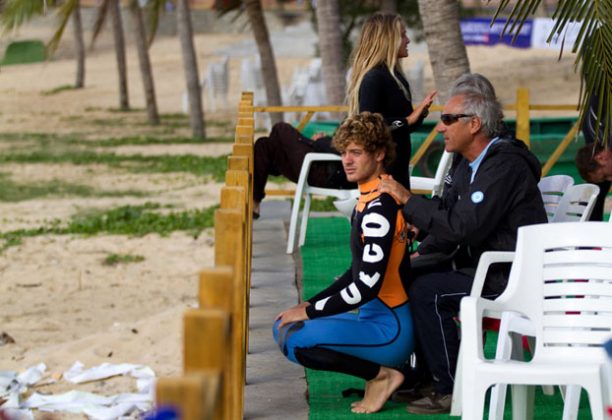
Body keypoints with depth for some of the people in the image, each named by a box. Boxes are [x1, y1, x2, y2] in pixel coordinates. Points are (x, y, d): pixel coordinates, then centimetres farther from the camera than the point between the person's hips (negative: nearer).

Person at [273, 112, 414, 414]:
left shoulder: (379, 207, -19)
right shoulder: (368, 199, 11)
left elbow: (368, 285, -23)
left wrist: (310, 312, -14)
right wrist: (311, 304, 11)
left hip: (391, 328, -10)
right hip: (372, 318, 10)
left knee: (294, 340, -24)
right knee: (284, 327, 13)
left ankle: (382, 374, -8)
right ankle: (376, 370, 8)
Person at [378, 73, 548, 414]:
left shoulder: (504, 166, -21)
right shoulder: (468, 162, 10)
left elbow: (463, 227, -28)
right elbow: (450, 214, 17)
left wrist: (409, 200, -20)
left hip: (513, 277, -10)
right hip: (483, 264, 10)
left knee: (426, 292, -21)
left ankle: (453, 392, -12)